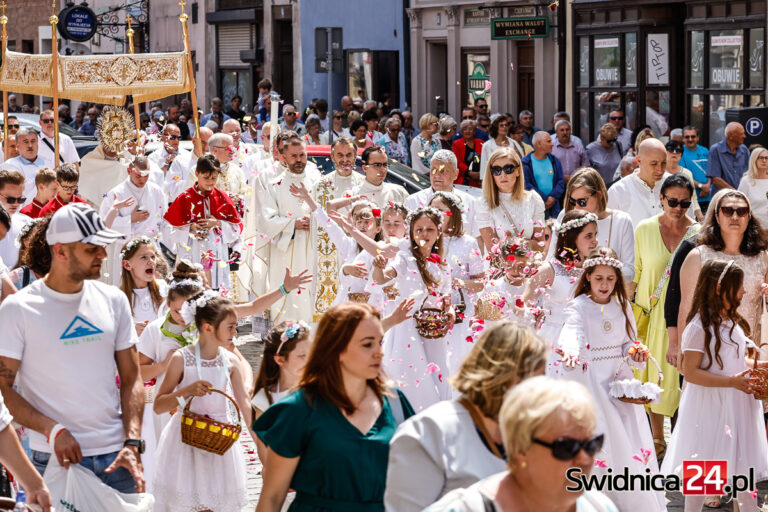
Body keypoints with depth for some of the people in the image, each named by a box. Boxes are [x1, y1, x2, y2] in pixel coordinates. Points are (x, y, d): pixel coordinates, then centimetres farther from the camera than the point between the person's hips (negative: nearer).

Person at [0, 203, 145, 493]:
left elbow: (131, 379, 9)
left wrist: (132, 444, -4)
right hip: (55, 458, -3)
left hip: (115, 457, 3)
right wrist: (53, 430, -17)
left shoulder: (113, 300, 8)